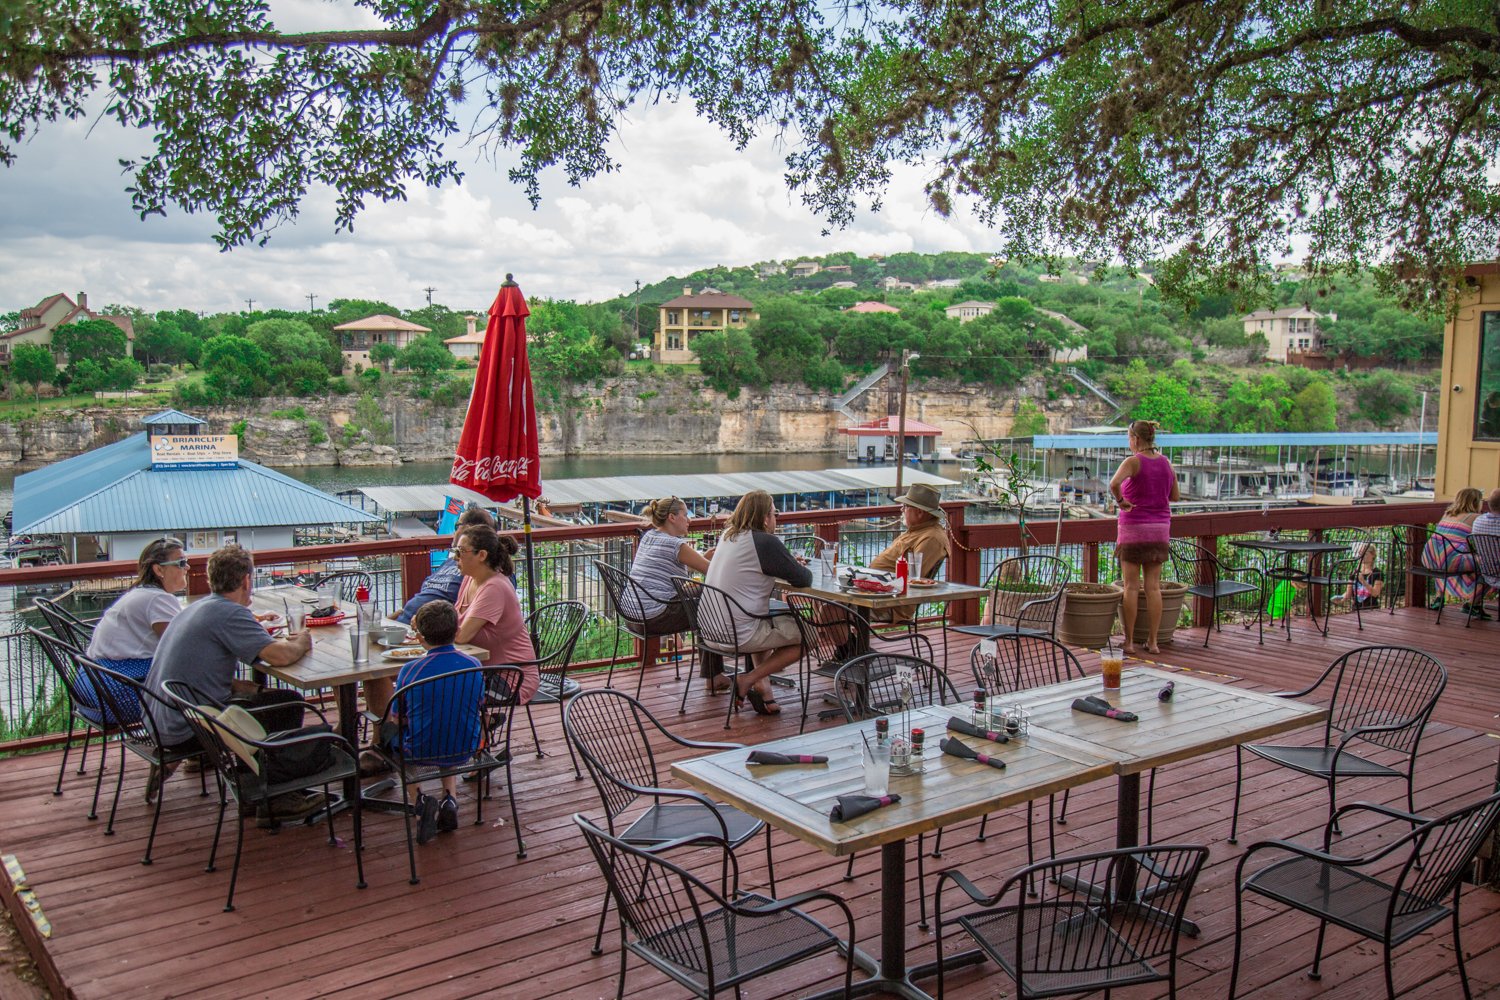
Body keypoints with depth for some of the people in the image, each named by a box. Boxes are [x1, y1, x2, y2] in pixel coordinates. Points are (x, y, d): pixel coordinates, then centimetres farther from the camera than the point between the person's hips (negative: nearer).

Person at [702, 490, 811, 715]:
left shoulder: (728, 535, 11)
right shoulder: (766, 542, -14)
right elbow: (802, 579, -7)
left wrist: (791, 564, 18)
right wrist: (804, 569, 17)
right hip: (738, 635, -8)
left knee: (767, 621, 34)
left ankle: (762, 685, 20)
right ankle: (749, 680, 1)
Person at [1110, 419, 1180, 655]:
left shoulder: (1133, 462, -11)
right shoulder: (1166, 462, 7)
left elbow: (1114, 483, -30)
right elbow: (1174, 496, 17)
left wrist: (1121, 501, -14)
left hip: (1133, 528, -5)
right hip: (1160, 529, 5)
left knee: (1131, 586, 0)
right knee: (1153, 586, 8)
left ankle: (1129, 641, 4)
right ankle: (1152, 641, 10)